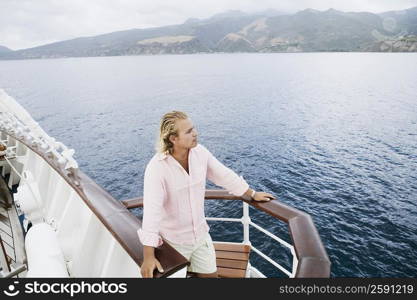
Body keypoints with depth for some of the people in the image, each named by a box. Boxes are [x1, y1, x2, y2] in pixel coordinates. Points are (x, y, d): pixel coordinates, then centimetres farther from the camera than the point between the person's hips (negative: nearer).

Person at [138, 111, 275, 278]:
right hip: (173, 241, -4)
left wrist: (253, 194, 12)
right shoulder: (156, 167, -27)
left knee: (210, 274, 15)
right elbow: (152, 210, -31)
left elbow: (224, 175, 2)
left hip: (201, 233, 5)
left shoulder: (200, 152, -10)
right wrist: (149, 256, -33)